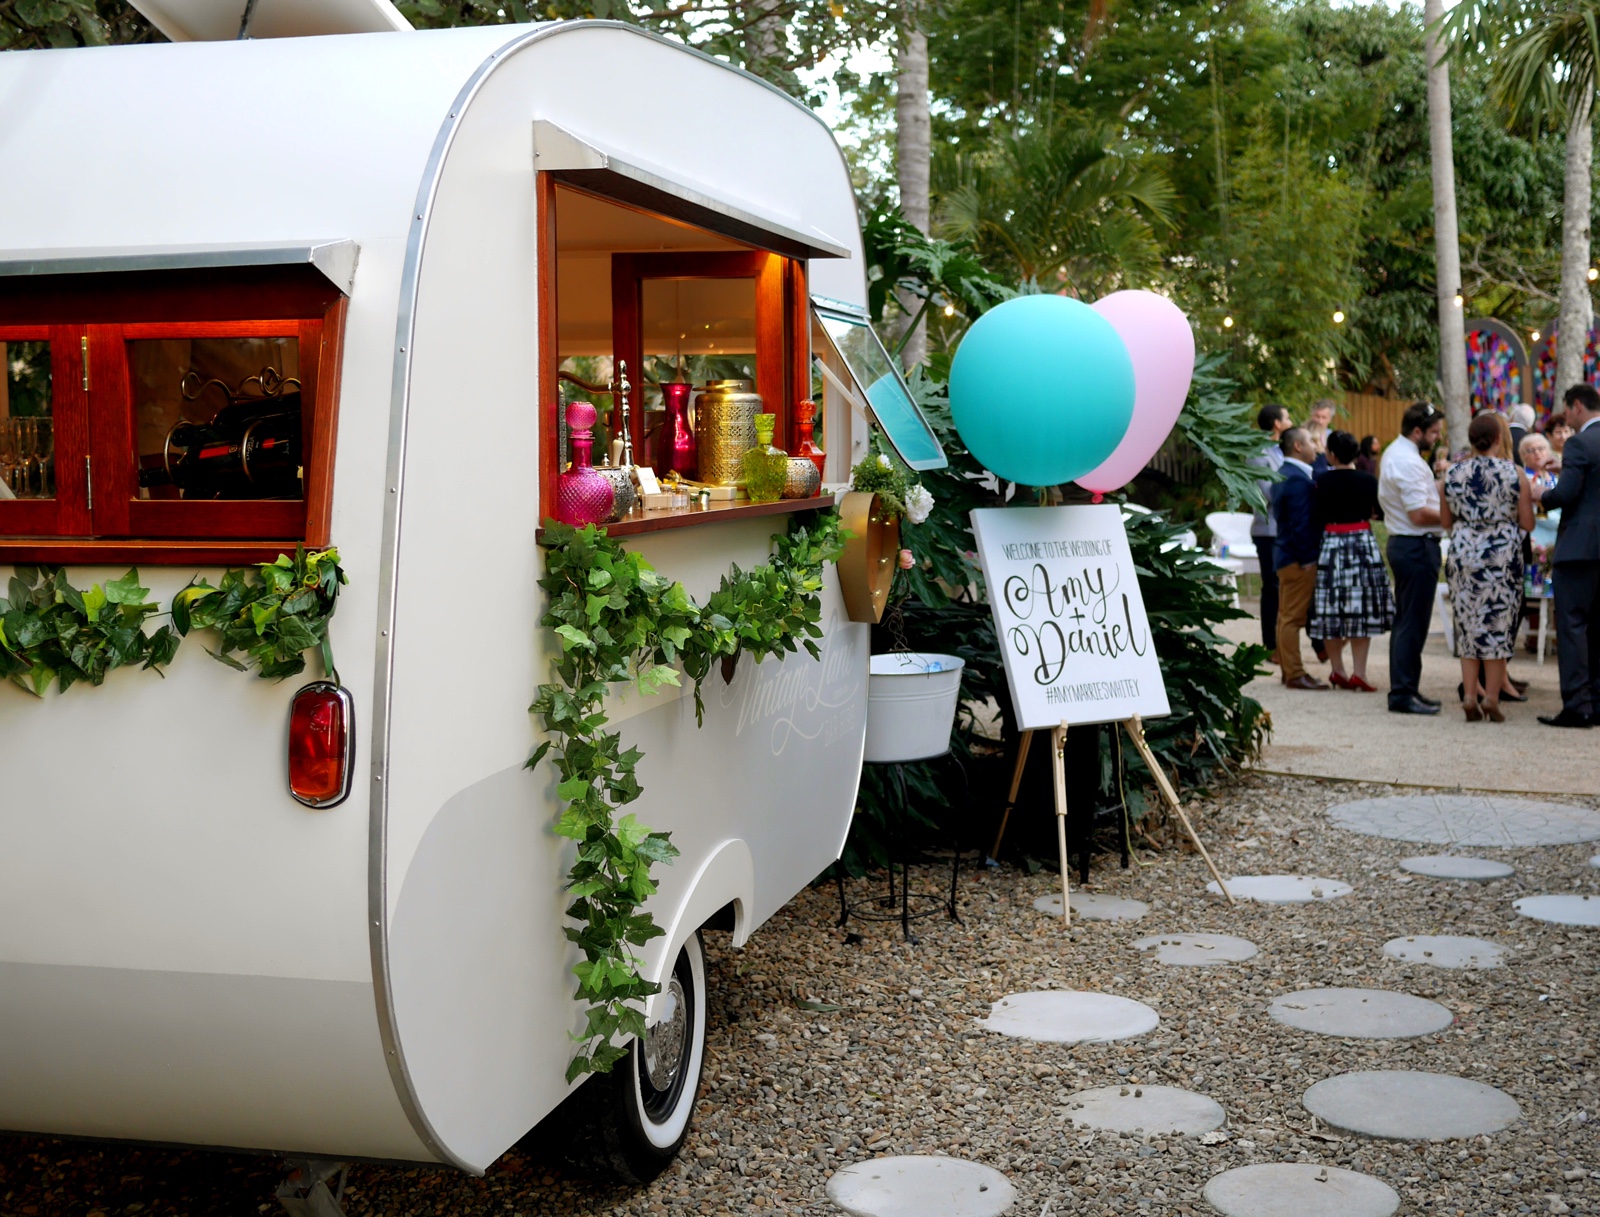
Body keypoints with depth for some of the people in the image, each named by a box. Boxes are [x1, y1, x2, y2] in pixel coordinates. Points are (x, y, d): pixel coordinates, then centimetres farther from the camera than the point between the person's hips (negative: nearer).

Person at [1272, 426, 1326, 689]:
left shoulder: (1284, 474, 14)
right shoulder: (1298, 479, -18)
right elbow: (1300, 523, -21)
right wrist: (1306, 559, -20)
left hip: (1285, 554, 10)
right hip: (1298, 557, -10)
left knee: (1286, 615, 13)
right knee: (1293, 616, -6)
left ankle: (1287, 668, 20)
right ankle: (1295, 674, -3)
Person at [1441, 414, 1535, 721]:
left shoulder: (1453, 474, 2)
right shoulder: (1514, 474, -6)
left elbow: (1445, 521, 8)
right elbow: (1527, 524, -3)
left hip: (1463, 554, 2)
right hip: (1503, 555, -2)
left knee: (1468, 625, 9)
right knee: (1498, 625, 4)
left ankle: (1470, 694, 6)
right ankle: (1491, 697, 5)